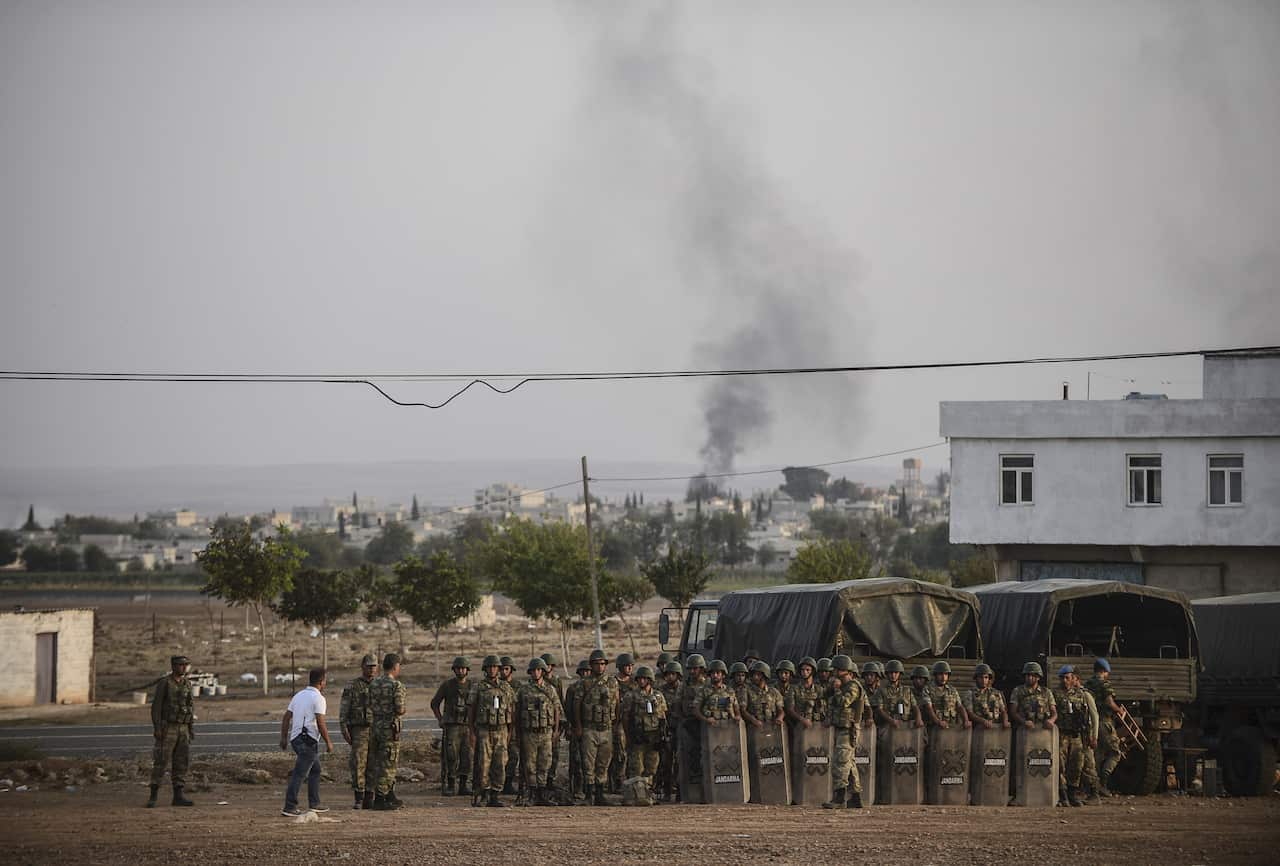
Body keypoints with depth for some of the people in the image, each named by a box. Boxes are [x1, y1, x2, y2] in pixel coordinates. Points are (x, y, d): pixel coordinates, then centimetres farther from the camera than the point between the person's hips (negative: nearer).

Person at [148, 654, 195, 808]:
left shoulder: (186, 684, 10)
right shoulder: (163, 684, -9)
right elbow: (156, 707, -11)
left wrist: (192, 730, 10)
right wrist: (157, 729, -18)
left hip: (182, 730, 6)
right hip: (167, 728, -6)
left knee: (181, 763, 2)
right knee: (160, 762, -8)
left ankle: (178, 797, 6)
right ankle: (153, 798, -5)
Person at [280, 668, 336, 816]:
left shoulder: (299, 695, 14)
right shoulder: (318, 698, -10)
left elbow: (286, 718, 13)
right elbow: (320, 723, -16)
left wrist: (284, 738, 17)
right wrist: (328, 742, -7)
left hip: (296, 738, 9)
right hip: (308, 740, -9)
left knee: (315, 770, 21)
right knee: (299, 774, -10)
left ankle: (314, 804, 25)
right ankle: (289, 807, -13)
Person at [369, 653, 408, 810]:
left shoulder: (374, 683, 6)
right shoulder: (396, 685, -14)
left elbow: (371, 706, 12)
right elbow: (400, 710, -17)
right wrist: (402, 709, 6)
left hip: (375, 725, 7)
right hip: (390, 727, -7)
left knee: (380, 763, 15)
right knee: (387, 764, -1)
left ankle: (390, 796, 22)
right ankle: (379, 800, -1)